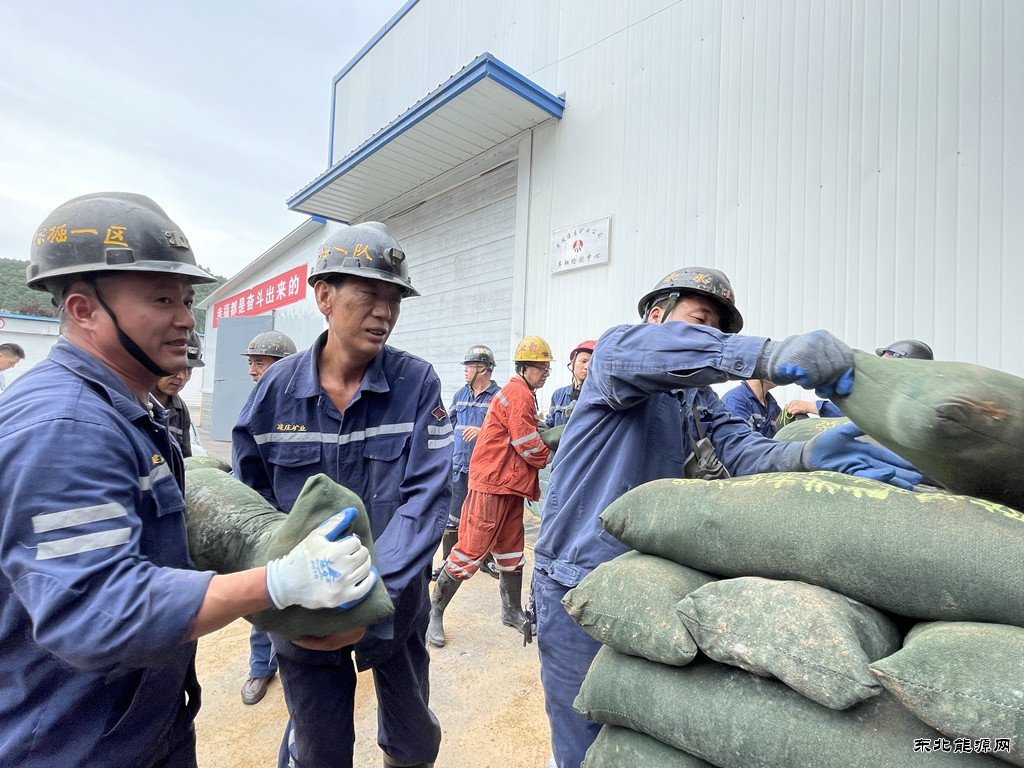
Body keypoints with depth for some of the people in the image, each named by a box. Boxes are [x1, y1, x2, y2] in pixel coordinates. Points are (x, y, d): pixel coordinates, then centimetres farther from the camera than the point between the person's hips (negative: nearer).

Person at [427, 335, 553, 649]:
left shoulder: (523, 394, 19)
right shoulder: (519, 393, -14)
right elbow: (527, 444, -17)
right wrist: (548, 457, 1)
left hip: (510, 484, 10)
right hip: (492, 483, -10)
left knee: (511, 548, 17)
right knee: (471, 549, -4)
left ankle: (512, 612, 32)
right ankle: (435, 611, 12)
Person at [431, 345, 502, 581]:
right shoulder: (460, 395, 11)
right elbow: (448, 425, 19)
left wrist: (483, 431, -25)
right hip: (458, 466, 5)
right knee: (452, 516, 10)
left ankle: (487, 558, 30)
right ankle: (447, 560, 25)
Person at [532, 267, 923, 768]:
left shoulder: (701, 401, 12)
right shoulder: (614, 349, -7)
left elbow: (739, 449, -7)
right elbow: (646, 350, -32)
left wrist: (805, 455, -28)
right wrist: (768, 355, -42)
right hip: (578, 581, -6)